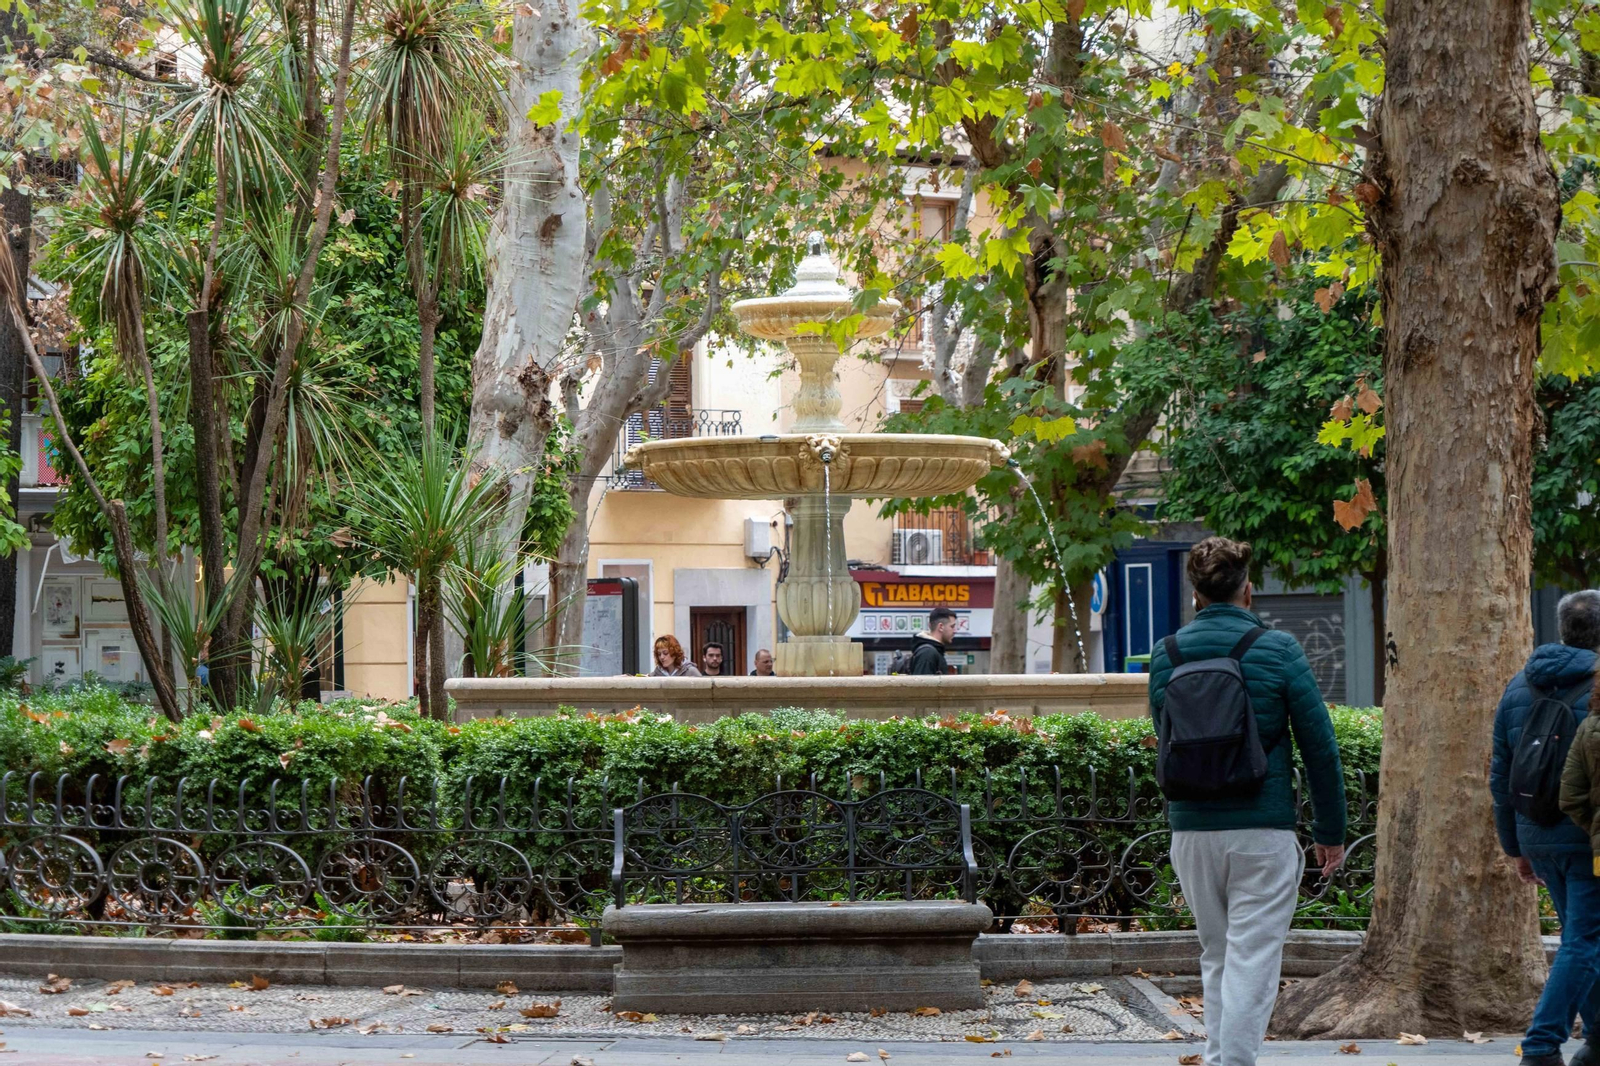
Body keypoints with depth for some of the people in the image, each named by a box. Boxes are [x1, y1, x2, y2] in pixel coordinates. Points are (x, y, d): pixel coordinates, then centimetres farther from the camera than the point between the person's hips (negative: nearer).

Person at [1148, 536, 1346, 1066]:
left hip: (1190, 829, 4)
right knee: (1253, 960, -3)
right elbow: (1320, 746, -3)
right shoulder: (1276, 650, -6)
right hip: (1262, 830, -4)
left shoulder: (1165, 656, 3)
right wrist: (1330, 830, 4)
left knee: (1216, 957, 17)